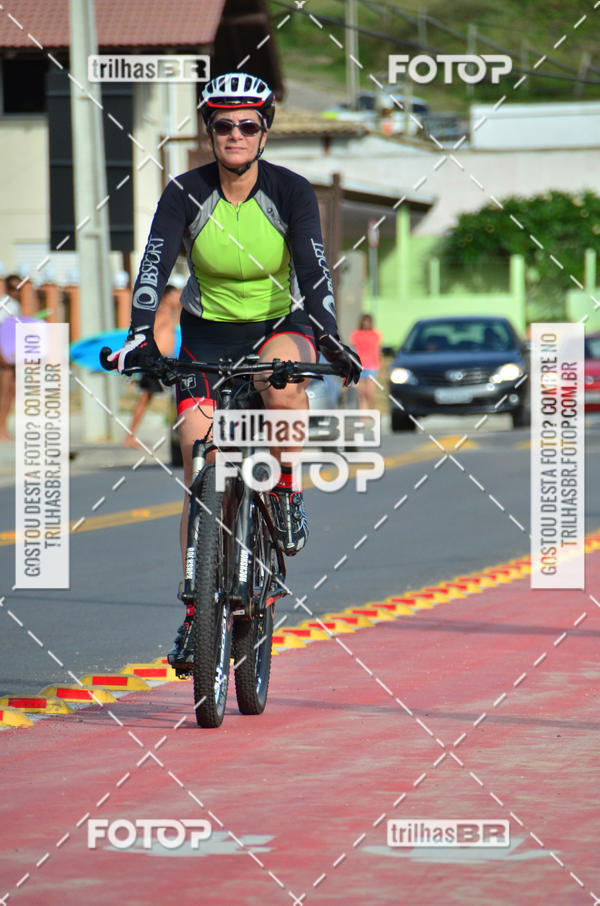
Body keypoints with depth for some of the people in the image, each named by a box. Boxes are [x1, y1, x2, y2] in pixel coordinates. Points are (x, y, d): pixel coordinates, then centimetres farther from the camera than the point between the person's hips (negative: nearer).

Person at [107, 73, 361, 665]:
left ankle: (286, 494, -14)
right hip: (208, 333, 1)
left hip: (280, 326, -1)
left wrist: (328, 335, -41)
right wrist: (140, 335, -40)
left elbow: (314, 268, -25)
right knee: (199, 465, -10)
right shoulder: (186, 194, -13)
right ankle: (196, 612, -1)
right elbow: (154, 266, -23)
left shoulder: (291, 192, -15)